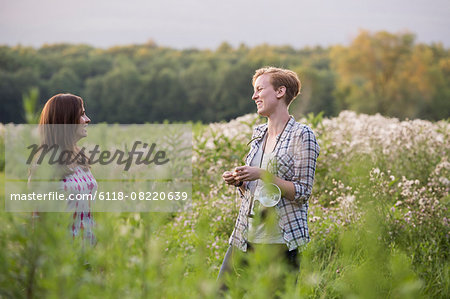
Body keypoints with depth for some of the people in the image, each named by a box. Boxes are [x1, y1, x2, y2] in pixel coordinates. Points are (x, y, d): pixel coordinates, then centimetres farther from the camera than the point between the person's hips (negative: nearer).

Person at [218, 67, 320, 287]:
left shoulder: (301, 135, -7)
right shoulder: (258, 133, 15)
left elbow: (302, 192, -11)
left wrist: (263, 175, -19)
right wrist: (238, 181, 0)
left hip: (280, 240, -7)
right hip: (245, 235, 7)